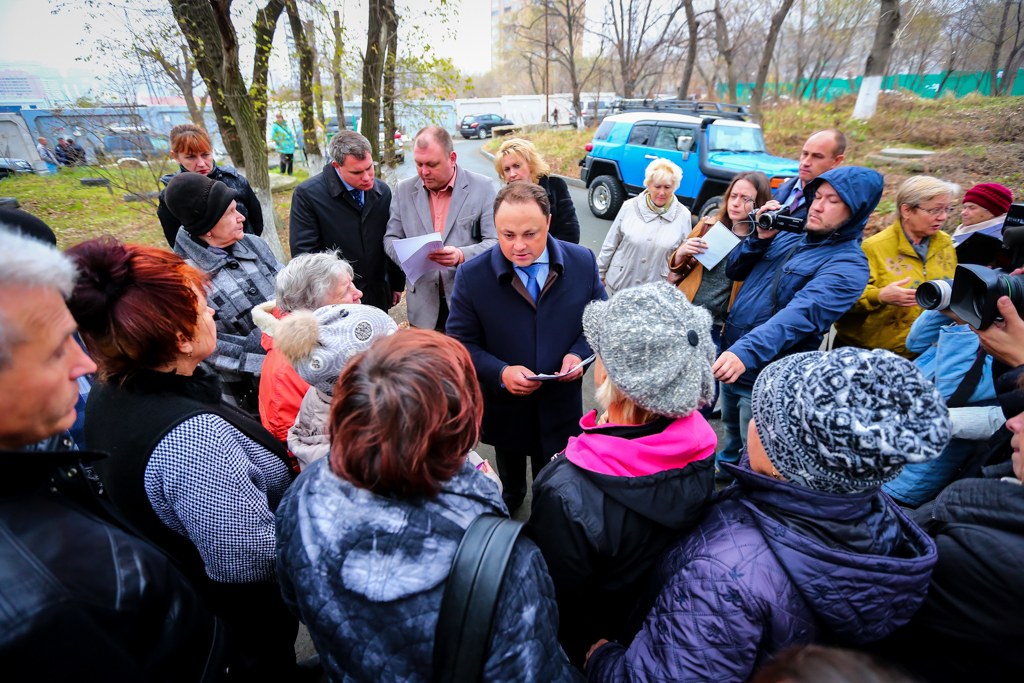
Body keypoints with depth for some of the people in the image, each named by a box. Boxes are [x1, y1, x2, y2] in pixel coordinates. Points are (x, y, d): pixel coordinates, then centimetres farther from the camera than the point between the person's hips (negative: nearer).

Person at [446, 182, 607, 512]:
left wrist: (579, 353, -18)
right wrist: (500, 373, -28)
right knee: (508, 480, 31)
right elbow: (461, 343, -12)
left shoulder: (583, 262, -12)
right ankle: (511, 498, 65)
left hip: (561, 407, 1)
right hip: (503, 408, 0)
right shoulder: (472, 276, -18)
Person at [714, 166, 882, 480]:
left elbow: (801, 314, -32)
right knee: (732, 432, 28)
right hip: (730, 361, 7)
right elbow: (734, 270, 10)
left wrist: (746, 352, -46)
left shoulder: (848, 264, -15)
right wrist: (760, 237, -8)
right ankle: (724, 469, 52)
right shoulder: (790, 236, 7)